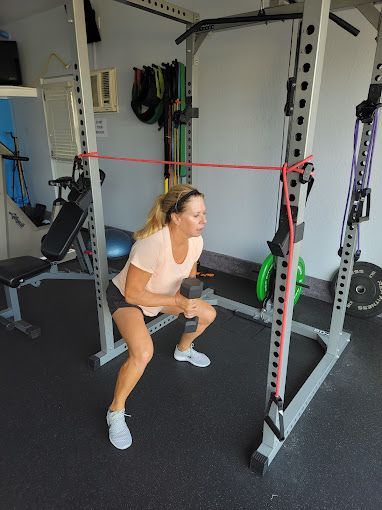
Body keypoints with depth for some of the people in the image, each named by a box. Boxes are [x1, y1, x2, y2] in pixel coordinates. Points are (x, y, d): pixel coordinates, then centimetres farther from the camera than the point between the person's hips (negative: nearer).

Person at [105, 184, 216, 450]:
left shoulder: (196, 240, -19)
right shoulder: (152, 244, -40)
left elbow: (189, 274, 2)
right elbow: (133, 293, -32)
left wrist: (189, 298, -17)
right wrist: (177, 301, -32)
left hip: (162, 294, 7)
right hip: (124, 297, -6)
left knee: (208, 314, 10)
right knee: (143, 353, -30)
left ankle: (183, 350, 41)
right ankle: (116, 411, -1)